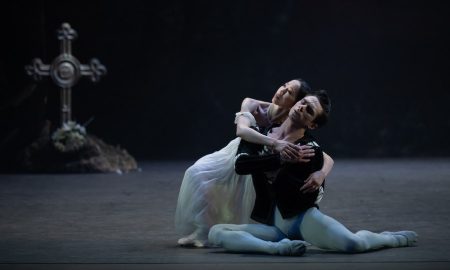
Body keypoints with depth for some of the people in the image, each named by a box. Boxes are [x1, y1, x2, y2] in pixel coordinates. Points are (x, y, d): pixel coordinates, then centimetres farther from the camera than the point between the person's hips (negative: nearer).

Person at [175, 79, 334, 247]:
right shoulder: (253, 106, -26)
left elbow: (328, 159, -31)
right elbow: (241, 130, -46)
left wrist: (321, 173, -56)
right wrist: (274, 143, -61)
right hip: (235, 156, 1)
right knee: (197, 173, -21)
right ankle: (201, 231, -7)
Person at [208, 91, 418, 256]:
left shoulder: (311, 150, -7)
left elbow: (309, 197, -10)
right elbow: (240, 165, -12)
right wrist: (280, 159, -20)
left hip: (302, 219, -4)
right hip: (272, 225, 4)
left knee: (354, 244, -27)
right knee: (216, 233, -19)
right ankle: (278, 247, -25)